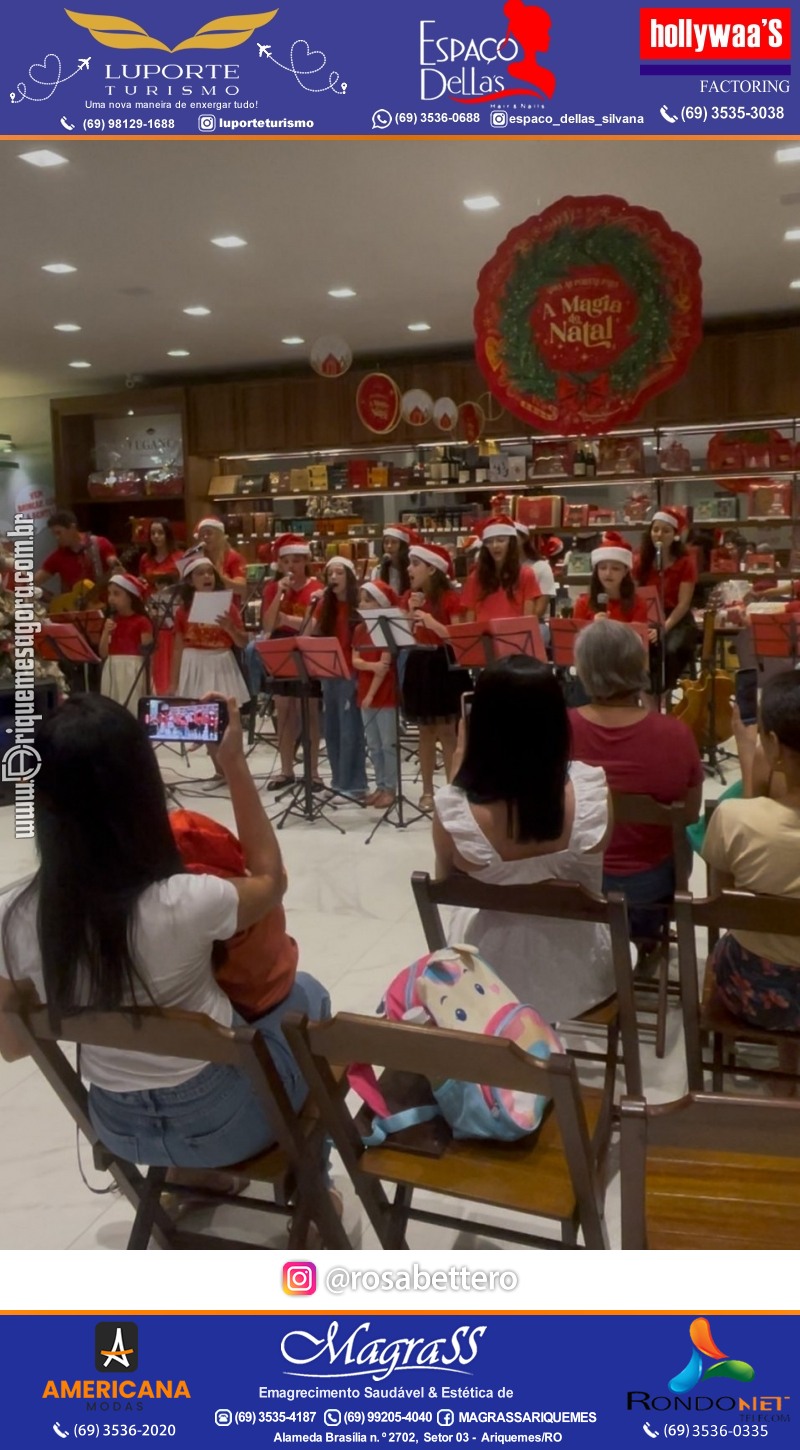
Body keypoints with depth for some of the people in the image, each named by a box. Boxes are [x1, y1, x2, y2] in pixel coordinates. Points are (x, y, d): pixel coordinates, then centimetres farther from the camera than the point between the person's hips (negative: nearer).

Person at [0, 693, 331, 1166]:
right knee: (306, 993, 24)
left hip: (120, 1128, 4)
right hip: (220, 1121, -4)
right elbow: (271, 879, -9)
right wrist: (235, 765, -11)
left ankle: (193, 1174, 46)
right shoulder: (184, 902, -32)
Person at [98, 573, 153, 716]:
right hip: (112, 670, 6)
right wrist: (106, 632, -3)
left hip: (132, 671, -6)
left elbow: (147, 652, -8)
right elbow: (103, 654, 9)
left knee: (132, 709, -7)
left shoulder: (142, 621, -6)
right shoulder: (111, 621, 12)